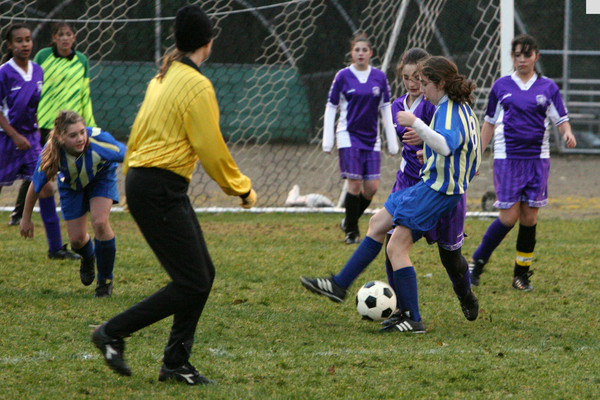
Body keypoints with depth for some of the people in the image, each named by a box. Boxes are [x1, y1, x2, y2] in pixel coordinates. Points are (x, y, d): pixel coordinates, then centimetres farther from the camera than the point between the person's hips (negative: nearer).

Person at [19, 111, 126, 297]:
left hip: (101, 178, -1)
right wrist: (26, 219, -8)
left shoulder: (100, 141, -42)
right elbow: (35, 187, -19)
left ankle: (105, 280, -1)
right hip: (72, 184, 1)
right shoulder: (50, 153, -35)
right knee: (76, 238, -1)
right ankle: (87, 258, 41)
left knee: (100, 222, -23)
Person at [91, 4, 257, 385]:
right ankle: (114, 332, -1)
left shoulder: (163, 78, 13)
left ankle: (176, 363, 13)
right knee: (191, 283, -7)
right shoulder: (197, 86, -14)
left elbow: (138, 133, 18)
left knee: (203, 274, 10)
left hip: (142, 180, 10)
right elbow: (212, 150, -13)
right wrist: (243, 189, -1)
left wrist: (132, 178, 25)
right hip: (161, 189, -10)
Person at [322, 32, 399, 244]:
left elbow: (386, 109, 11)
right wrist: (327, 140, -3)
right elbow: (330, 108, 3)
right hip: (349, 136, -3)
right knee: (355, 183, -12)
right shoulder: (343, 76, -1)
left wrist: (392, 141, 8)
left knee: (371, 187, -4)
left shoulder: (379, 77, 6)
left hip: (371, 139, 3)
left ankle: (349, 222, 20)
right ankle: (351, 231, 1)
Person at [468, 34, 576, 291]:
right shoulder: (501, 86, 6)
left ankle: (522, 273, 10)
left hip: (537, 157, 1)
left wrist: (567, 133, -17)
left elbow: (561, 119, 6)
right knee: (509, 216, -10)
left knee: (529, 217, 0)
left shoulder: (548, 87, 6)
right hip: (507, 157, -1)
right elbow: (489, 122, 13)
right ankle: (477, 263, 6)